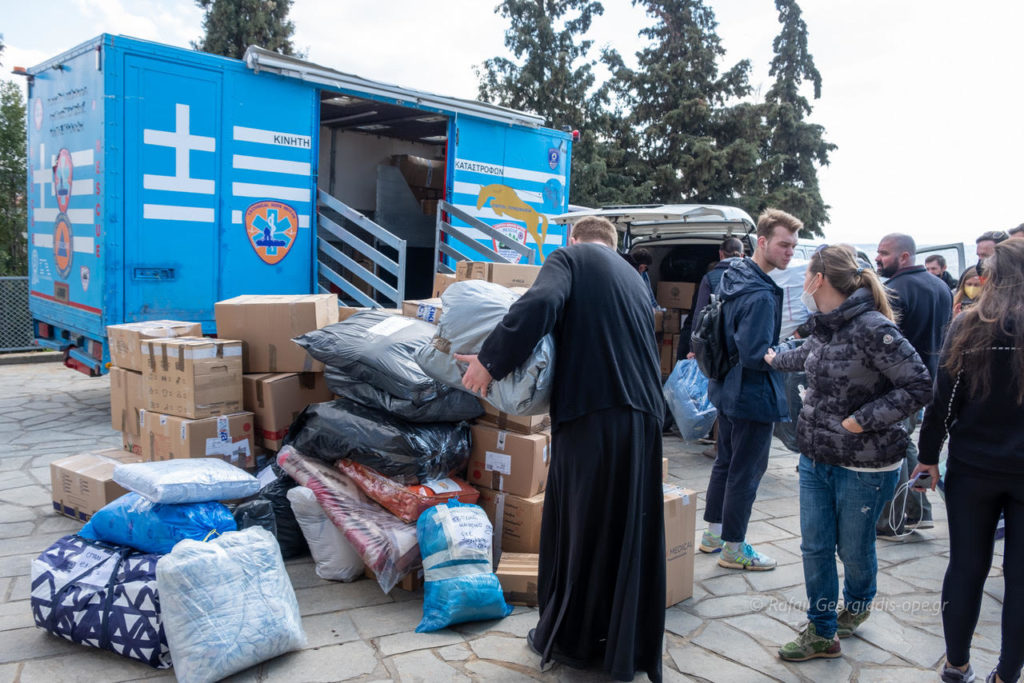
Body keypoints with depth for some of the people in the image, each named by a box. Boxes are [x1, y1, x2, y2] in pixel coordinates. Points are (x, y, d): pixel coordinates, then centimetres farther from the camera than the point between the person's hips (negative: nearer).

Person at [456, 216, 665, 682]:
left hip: (591, 412, -6)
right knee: (633, 533, 13)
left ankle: (570, 640, 24)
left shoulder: (571, 256, 4)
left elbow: (540, 304, -17)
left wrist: (490, 361, -15)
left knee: (576, 528, 9)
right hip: (645, 415, 6)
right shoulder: (632, 276, 23)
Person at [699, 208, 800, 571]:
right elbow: (755, 355, -28)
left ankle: (712, 534, 32)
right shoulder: (761, 296, -25)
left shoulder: (731, 277, 5)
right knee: (746, 470, 3)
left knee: (726, 462, 20)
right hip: (753, 395, -10)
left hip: (727, 389, 10)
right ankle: (734, 548, 17)